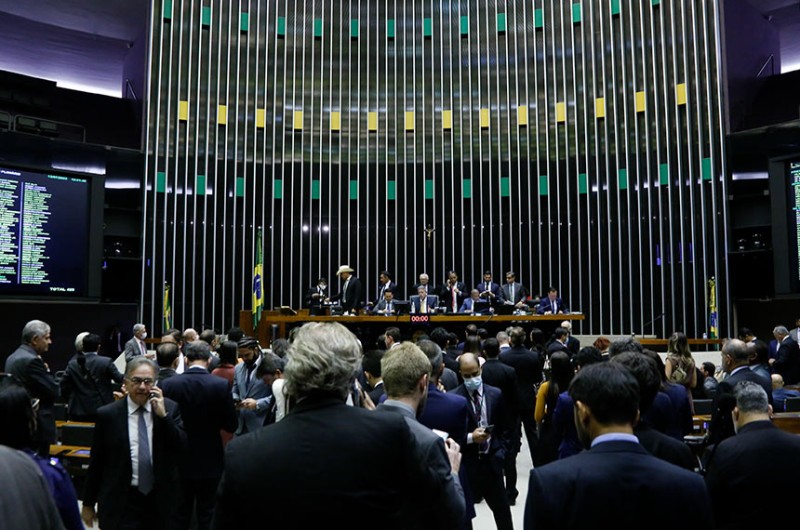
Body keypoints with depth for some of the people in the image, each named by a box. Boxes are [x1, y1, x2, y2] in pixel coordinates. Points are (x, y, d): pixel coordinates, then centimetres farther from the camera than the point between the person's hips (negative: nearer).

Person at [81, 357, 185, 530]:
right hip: (121, 502, -2)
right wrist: (88, 503, 5)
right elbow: (96, 462, 0)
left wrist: (163, 415, -17)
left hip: (160, 500, 2)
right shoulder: (107, 414, -6)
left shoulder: (170, 408, -2)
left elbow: (182, 447, -8)